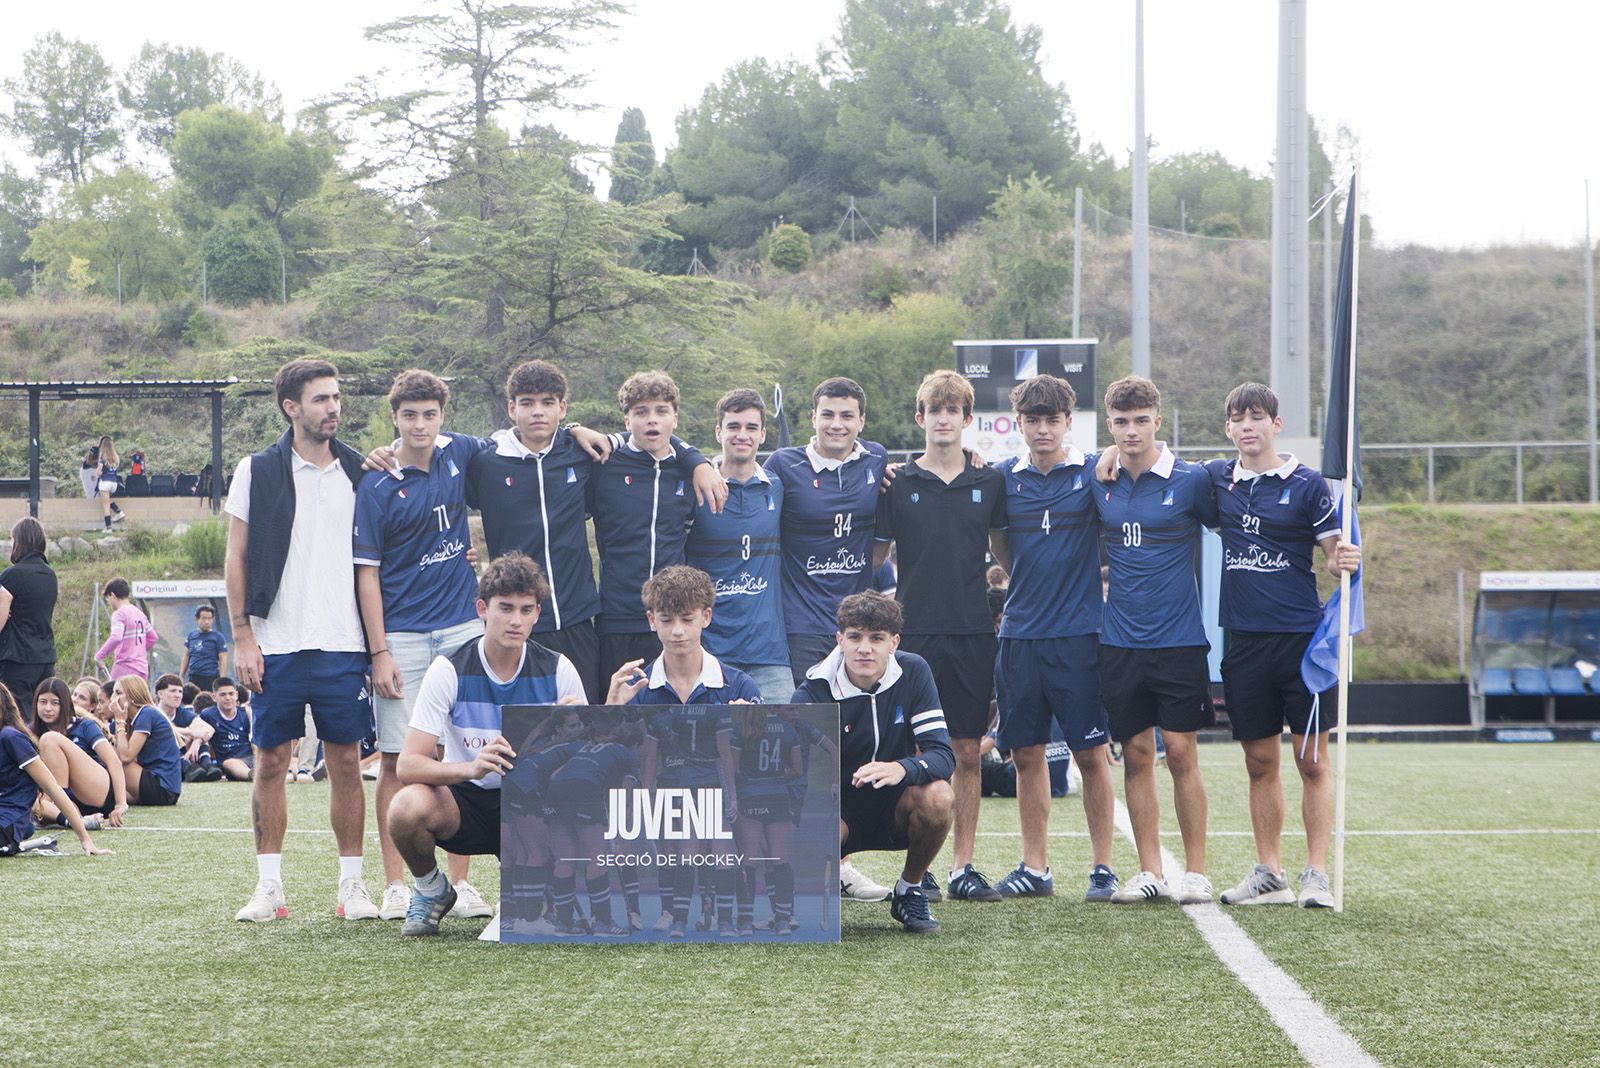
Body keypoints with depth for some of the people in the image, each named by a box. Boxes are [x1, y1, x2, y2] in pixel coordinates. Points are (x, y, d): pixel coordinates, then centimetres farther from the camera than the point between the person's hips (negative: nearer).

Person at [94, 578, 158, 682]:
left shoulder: (119, 614, -10)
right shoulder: (140, 613, 14)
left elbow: (116, 638, -26)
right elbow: (153, 637, 21)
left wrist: (99, 655, -17)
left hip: (125, 667, -8)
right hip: (142, 669, 8)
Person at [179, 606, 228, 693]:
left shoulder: (218, 637, -1)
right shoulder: (191, 635, 12)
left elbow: (223, 660, -4)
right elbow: (186, 657, 18)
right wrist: (181, 677, 12)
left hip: (210, 679, -5)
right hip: (192, 679, 5)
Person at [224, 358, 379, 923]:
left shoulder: (359, 471, 8)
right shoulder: (258, 471, 3)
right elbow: (236, 559, 4)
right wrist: (243, 637, -3)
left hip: (343, 644, 1)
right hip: (277, 644, -1)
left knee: (346, 762, 3)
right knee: (270, 763, 2)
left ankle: (352, 884, 10)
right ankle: (269, 886, 9)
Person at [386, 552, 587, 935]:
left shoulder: (557, 670, -5)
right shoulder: (449, 670, -11)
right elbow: (409, 764, -18)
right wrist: (471, 767, -38)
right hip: (466, 801, -1)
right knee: (407, 808, -34)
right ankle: (430, 890, 2)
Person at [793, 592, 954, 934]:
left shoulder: (912, 672, -10)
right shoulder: (814, 692, -14)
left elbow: (942, 754, -18)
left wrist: (902, 769, -40)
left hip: (896, 805, 2)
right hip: (839, 812, -2)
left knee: (938, 797, -32)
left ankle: (910, 890, -3)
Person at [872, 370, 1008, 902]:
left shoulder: (990, 483, 8)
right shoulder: (897, 483, 4)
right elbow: (874, 555, 8)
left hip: (973, 633, 2)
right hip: (914, 632, -2)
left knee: (969, 753, 4)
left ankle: (963, 866, 9)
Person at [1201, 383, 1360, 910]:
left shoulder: (1307, 484, -2)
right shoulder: (1217, 478, 9)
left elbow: (1334, 554, 0)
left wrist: (1346, 561, -23)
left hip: (1300, 636, -4)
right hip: (1242, 640, 4)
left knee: (1311, 759, -3)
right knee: (1260, 762, 9)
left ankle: (1316, 875, 0)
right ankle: (1269, 874, 15)